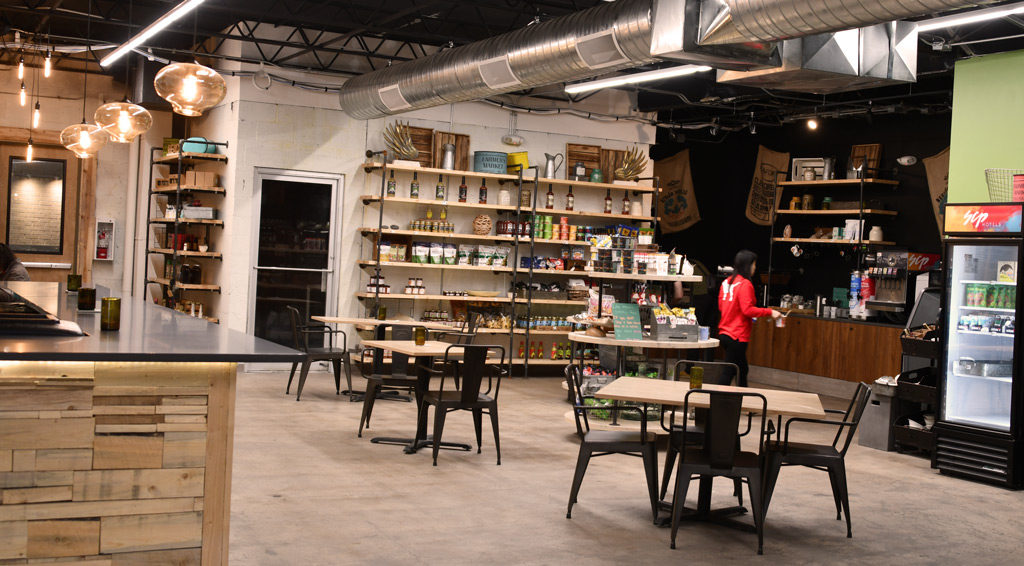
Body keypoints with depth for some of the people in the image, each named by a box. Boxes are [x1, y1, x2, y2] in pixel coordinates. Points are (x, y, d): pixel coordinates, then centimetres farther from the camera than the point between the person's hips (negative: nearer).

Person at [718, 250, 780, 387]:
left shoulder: (726, 282, 9)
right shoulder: (745, 284, -15)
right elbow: (747, 309, -22)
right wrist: (769, 312, -17)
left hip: (724, 333, 9)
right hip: (737, 336, -9)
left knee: (742, 370, 20)